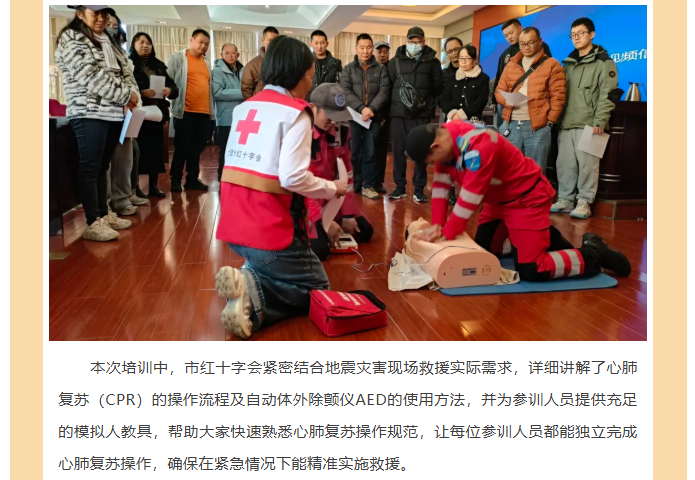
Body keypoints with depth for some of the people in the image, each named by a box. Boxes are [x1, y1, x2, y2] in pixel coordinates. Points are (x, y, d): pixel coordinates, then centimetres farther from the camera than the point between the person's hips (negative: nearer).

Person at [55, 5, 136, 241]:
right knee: (89, 167, -7)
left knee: (102, 167, 12)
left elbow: (125, 71, 16)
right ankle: (92, 224, -6)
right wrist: (124, 96, -14)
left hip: (114, 113, 7)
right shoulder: (70, 39, -3)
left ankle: (104, 214, 19)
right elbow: (90, 76, -15)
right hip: (89, 113, -7)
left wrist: (131, 93, -6)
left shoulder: (107, 41, 20)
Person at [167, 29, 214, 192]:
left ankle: (192, 179, 18)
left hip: (204, 112, 5)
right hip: (185, 111, -5)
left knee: (197, 147, 9)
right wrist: (172, 94, -12)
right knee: (182, 147, 0)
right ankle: (176, 180, 9)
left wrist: (212, 108, 14)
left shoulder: (206, 62, 18)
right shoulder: (178, 57, 2)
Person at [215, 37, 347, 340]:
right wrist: (333, 188, -4)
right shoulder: (295, 113, -10)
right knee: (317, 289, 13)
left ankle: (249, 283, -2)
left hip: (235, 224, 7)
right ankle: (254, 298, -12)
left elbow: (252, 166, 14)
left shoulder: (244, 108, 12)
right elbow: (292, 177, -21)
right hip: (269, 228, -7)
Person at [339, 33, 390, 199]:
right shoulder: (348, 69, 8)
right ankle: (354, 184, 13)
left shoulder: (381, 69, 9)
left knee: (370, 152, 1)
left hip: (374, 117, 0)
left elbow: (384, 91, -1)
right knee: (354, 152, 3)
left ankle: (368, 185, 7)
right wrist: (362, 108, -16)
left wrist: (372, 109, -16)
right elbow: (345, 91, -3)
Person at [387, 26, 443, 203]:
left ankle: (419, 189, 10)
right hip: (398, 113, 1)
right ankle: (400, 187, 15)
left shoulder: (432, 62, 6)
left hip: (421, 114, -1)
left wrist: (429, 104, 1)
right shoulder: (395, 61, 8)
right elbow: (388, 86, 9)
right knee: (398, 151, 4)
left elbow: (438, 87, 8)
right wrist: (393, 106, 3)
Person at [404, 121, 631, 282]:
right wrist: (437, 225, -14)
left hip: (527, 198, -9)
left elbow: (469, 198, -31)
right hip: (498, 199, 9)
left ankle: (593, 254, 8)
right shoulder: (445, 137, -8)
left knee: (530, 270, -14)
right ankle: (543, 236, 28)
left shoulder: (478, 147, -34)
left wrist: (446, 235, -22)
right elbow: (440, 185, -6)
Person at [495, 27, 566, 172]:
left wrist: (550, 121, -7)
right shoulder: (511, 65, 16)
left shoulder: (552, 65, 3)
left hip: (538, 127, -4)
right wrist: (506, 101, -6)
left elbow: (557, 96, -1)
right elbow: (499, 91, 17)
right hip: (511, 125, 4)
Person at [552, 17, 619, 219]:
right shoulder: (569, 63, 20)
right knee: (565, 163, 5)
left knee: (587, 164, -6)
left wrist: (599, 122, -16)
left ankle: (584, 202, 2)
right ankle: (565, 199, 14)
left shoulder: (604, 62, 2)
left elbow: (607, 95, -7)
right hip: (566, 124, 6)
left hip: (588, 125, -5)